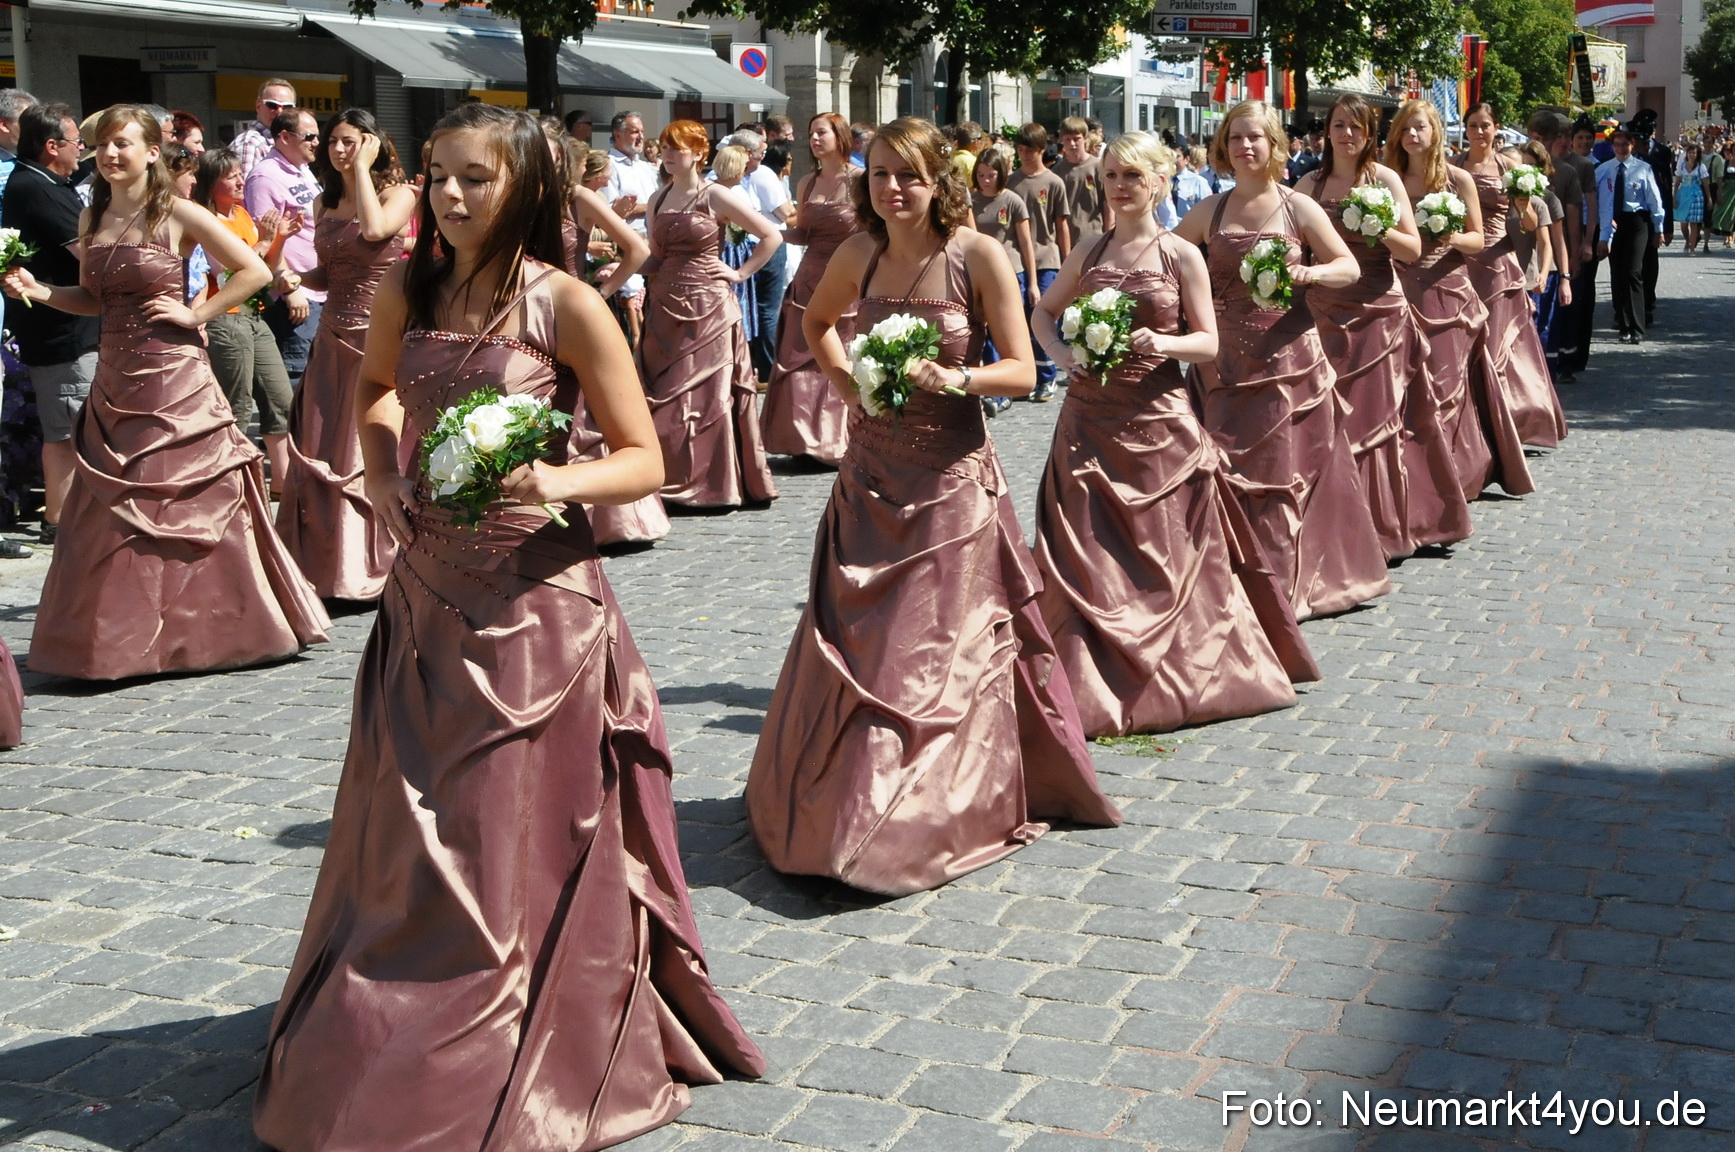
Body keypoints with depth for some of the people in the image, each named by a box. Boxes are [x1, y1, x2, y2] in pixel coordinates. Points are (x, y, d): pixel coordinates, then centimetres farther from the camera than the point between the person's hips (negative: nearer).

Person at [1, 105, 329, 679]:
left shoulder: (178, 214, -6)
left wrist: (195, 314, -10)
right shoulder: (92, 218, 11)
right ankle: (118, 637, 16)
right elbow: (92, 299, 18)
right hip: (114, 381, 6)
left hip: (175, 379, -6)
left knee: (189, 502, -2)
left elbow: (255, 271, -8)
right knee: (113, 511, 7)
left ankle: (202, 632, 10)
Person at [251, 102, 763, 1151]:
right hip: (425, 596, 5)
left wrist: (553, 482, -26)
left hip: (533, 605, -5)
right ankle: (384, 1053, 35)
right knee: (407, 842, 15)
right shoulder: (408, 290, 4)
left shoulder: (563, 304, -10)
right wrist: (385, 471, 9)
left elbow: (645, 461, -9)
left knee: (518, 845, 3)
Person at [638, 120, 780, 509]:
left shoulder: (715, 197, -5)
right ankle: (674, 479, 14)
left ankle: (718, 484, 6)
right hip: (665, 308, 6)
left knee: (710, 393, -3)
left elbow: (772, 236, -3)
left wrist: (740, 272, -5)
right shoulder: (657, 200, 12)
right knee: (662, 396, 4)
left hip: (707, 307, -6)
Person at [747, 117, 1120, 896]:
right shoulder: (858, 255, 2)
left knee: (937, 651, 0)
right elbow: (817, 323, 23)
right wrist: (846, 378, 7)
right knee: (852, 645, 9)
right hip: (871, 475, 4)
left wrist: (954, 378, -26)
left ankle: (936, 813, 12)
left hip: (951, 479, -4)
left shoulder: (977, 255, -10)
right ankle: (837, 798, 26)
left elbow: (1021, 371, -10)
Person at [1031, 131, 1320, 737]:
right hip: (1091, 418, 2)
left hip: (1158, 418, -2)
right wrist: (1062, 355, -2)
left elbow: (1209, 343, 0)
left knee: (1166, 553, 6)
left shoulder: (1181, 255, -1)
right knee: (1086, 554, -1)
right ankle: (1090, 683, 7)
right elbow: (1044, 312, 18)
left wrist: (1163, 343, -20)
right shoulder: (1089, 252, 7)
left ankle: (1179, 673, 21)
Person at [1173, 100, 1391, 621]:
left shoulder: (1298, 208, 0)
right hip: (1226, 364, 2)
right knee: (1230, 472, 2)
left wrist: (1307, 273, -16)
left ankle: (1286, 582, 11)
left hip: (1288, 358, -2)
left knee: (1284, 470, 2)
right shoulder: (1209, 212, 6)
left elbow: (1350, 267, 2)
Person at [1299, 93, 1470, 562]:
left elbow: (1413, 249, -1)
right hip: (1326, 310, 2)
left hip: (1379, 312, -2)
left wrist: (1381, 228, -18)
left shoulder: (1385, 180, 1)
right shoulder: (1311, 184, 7)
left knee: (1374, 414, -1)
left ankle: (1382, 522, 8)